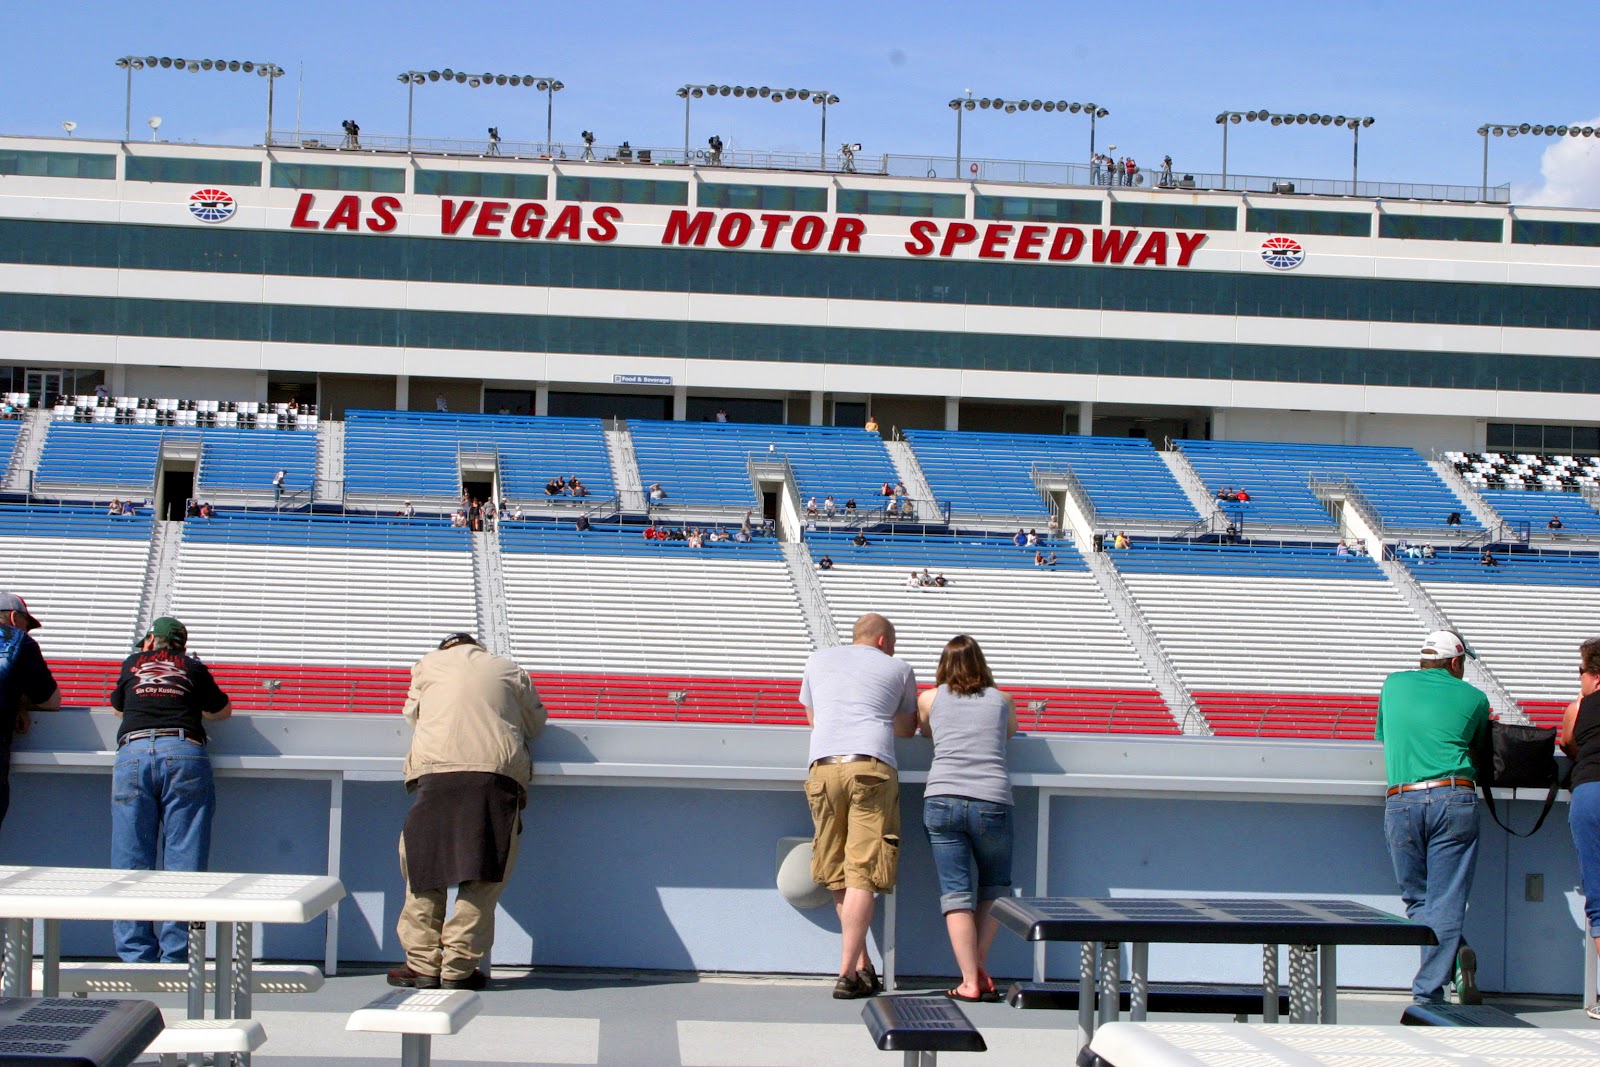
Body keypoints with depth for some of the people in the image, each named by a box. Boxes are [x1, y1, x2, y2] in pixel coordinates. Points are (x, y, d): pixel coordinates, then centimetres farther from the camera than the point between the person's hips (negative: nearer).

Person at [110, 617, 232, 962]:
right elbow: (222, 710, 35)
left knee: (131, 860, 2)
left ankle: (136, 957, -2)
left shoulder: (132, 664, 25)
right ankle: (176, 957, -5)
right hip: (185, 753, -1)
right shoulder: (194, 668, 21)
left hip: (132, 752, 1)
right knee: (184, 862, -1)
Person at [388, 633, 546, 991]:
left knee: (423, 869, 9)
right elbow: (535, 723, 26)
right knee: (483, 877, 3)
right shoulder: (510, 671, 20)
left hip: (435, 771, 0)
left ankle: (423, 965, 7)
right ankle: (458, 969, 0)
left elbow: (412, 716, 28)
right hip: (497, 771, 0)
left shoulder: (427, 665, 20)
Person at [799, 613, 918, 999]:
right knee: (863, 875, -6)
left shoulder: (819, 659, 24)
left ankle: (863, 966, 12)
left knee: (838, 874, 11)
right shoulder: (899, 669, 18)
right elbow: (908, 728, 30)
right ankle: (847, 974, -12)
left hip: (823, 767, 3)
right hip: (872, 769, -3)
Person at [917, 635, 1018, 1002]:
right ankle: (978, 965, 7)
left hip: (941, 801, 0)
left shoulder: (930, 699, 15)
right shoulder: (1002, 701, 14)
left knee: (956, 893, 2)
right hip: (991, 802, 0)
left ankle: (970, 981, -4)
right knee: (995, 889, 18)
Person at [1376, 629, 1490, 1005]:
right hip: (1455, 799, -1)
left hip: (1401, 802, 1)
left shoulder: (1393, 685, 16)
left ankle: (1455, 955, -8)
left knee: (1417, 900, 12)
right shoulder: (1473, 698, 11)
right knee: (1446, 902, -1)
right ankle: (1428, 994, -11)